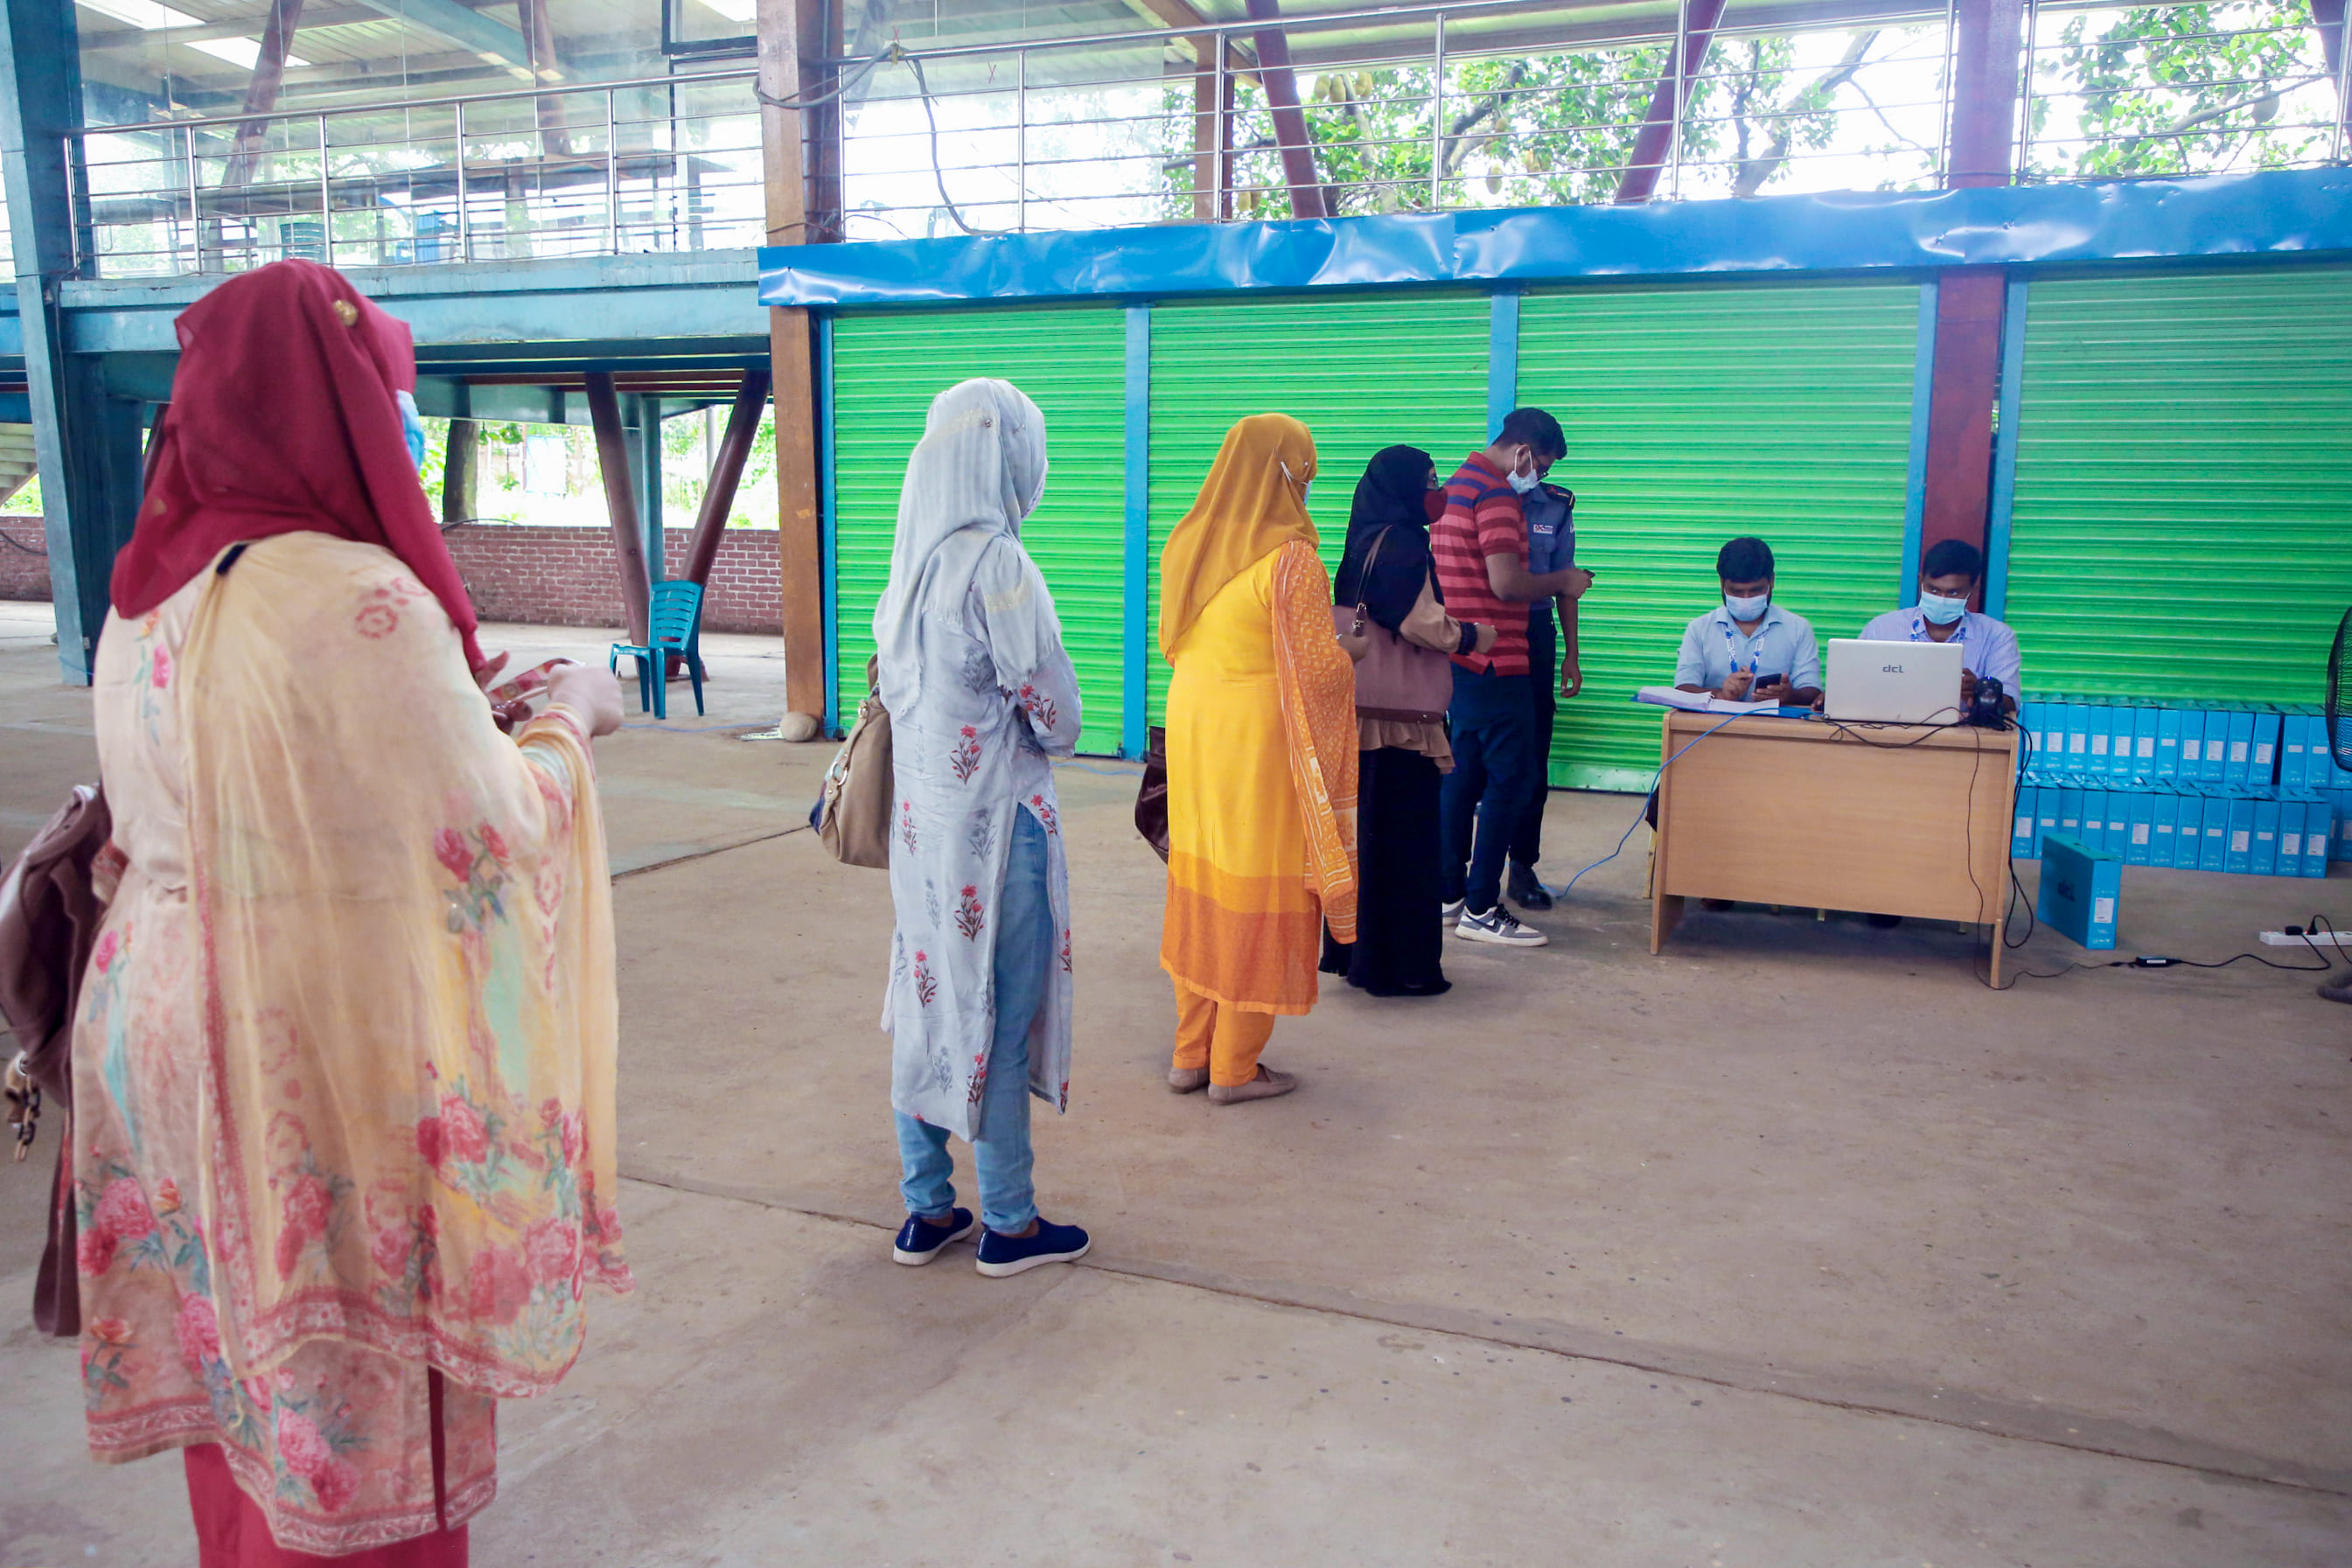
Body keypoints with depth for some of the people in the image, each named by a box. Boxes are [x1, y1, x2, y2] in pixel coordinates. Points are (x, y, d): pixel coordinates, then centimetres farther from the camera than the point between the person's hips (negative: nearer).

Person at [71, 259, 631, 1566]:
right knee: (362, 1379, 9)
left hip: (175, 1014, 8)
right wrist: (568, 722, -1)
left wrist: (448, 709, 17)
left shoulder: (148, 598, 5)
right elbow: (487, 839, -19)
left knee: (243, 1345, 23)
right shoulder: (358, 597, -21)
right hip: (330, 1044, -8)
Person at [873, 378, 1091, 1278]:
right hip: (997, 822, -7)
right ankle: (1008, 1224, 18)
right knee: (1001, 1016, 4)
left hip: (923, 820, 7)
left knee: (928, 1003, 14)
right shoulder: (997, 562, -17)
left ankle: (926, 1211, 26)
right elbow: (1055, 719, -14)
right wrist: (1045, 740, 6)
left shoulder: (911, 560, 6)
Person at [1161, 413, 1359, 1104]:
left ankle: (1191, 1054, 23)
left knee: (1200, 884, 15)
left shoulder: (1185, 542, 3)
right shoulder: (1289, 558, -18)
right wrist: (1346, 654, 2)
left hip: (1191, 727, 7)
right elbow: (1319, 670, -18)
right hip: (1261, 741, -7)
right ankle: (1235, 1069, 14)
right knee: (1257, 896, 4)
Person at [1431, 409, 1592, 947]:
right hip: (1495, 661, -10)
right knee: (1509, 780, -5)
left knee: (1464, 774, 15)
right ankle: (1480, 910, -3)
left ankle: (1449, 893, 21)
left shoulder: (1456, 485, 17)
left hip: (1458, 660, 10)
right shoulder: (1495, 493, -14)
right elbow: (1506, 583, -23)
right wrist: (1561, 581, -6)